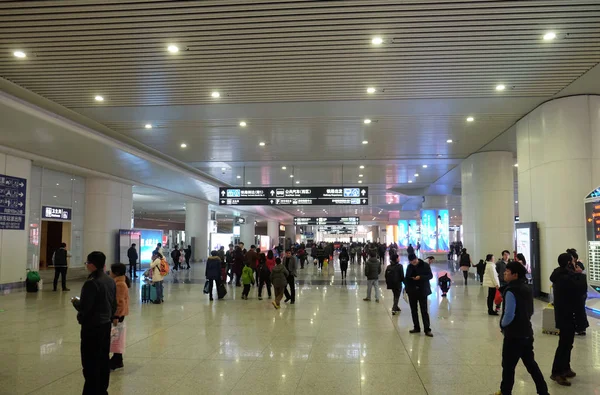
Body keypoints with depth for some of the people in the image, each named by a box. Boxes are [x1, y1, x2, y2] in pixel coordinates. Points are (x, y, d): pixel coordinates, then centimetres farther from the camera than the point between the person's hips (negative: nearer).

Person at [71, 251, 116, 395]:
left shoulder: (91, 283, -21)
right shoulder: (111, 281, 5)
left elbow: (84, 308, -20)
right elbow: (114, 304, 11)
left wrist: (75, 301, -1)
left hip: (92, 327, -8)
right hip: (106, 324, 8)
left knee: (91, 362, 1)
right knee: (104, 358, 15)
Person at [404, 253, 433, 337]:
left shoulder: (425, 265, -7)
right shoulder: (409, 267, 5)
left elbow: (430, 276, -7)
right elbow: (406, 278, 13)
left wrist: (420, 277, -22)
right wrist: (406, 287, -3)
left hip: (422, 291, -4)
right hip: (412, 291, 4)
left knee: (424, 311, -2)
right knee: (413, 310, 10)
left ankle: (427, 330, 2)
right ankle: (416, 328, 21)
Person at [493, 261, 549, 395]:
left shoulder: (511, 291, -19)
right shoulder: (527, 289, 8)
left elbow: (509, 315, -23)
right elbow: (530, 311, 17)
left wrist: (503, 324, -5)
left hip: (514, 335, -8)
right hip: (527, 333, 8)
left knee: (508, 366, 6)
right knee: (531, 364, 16)